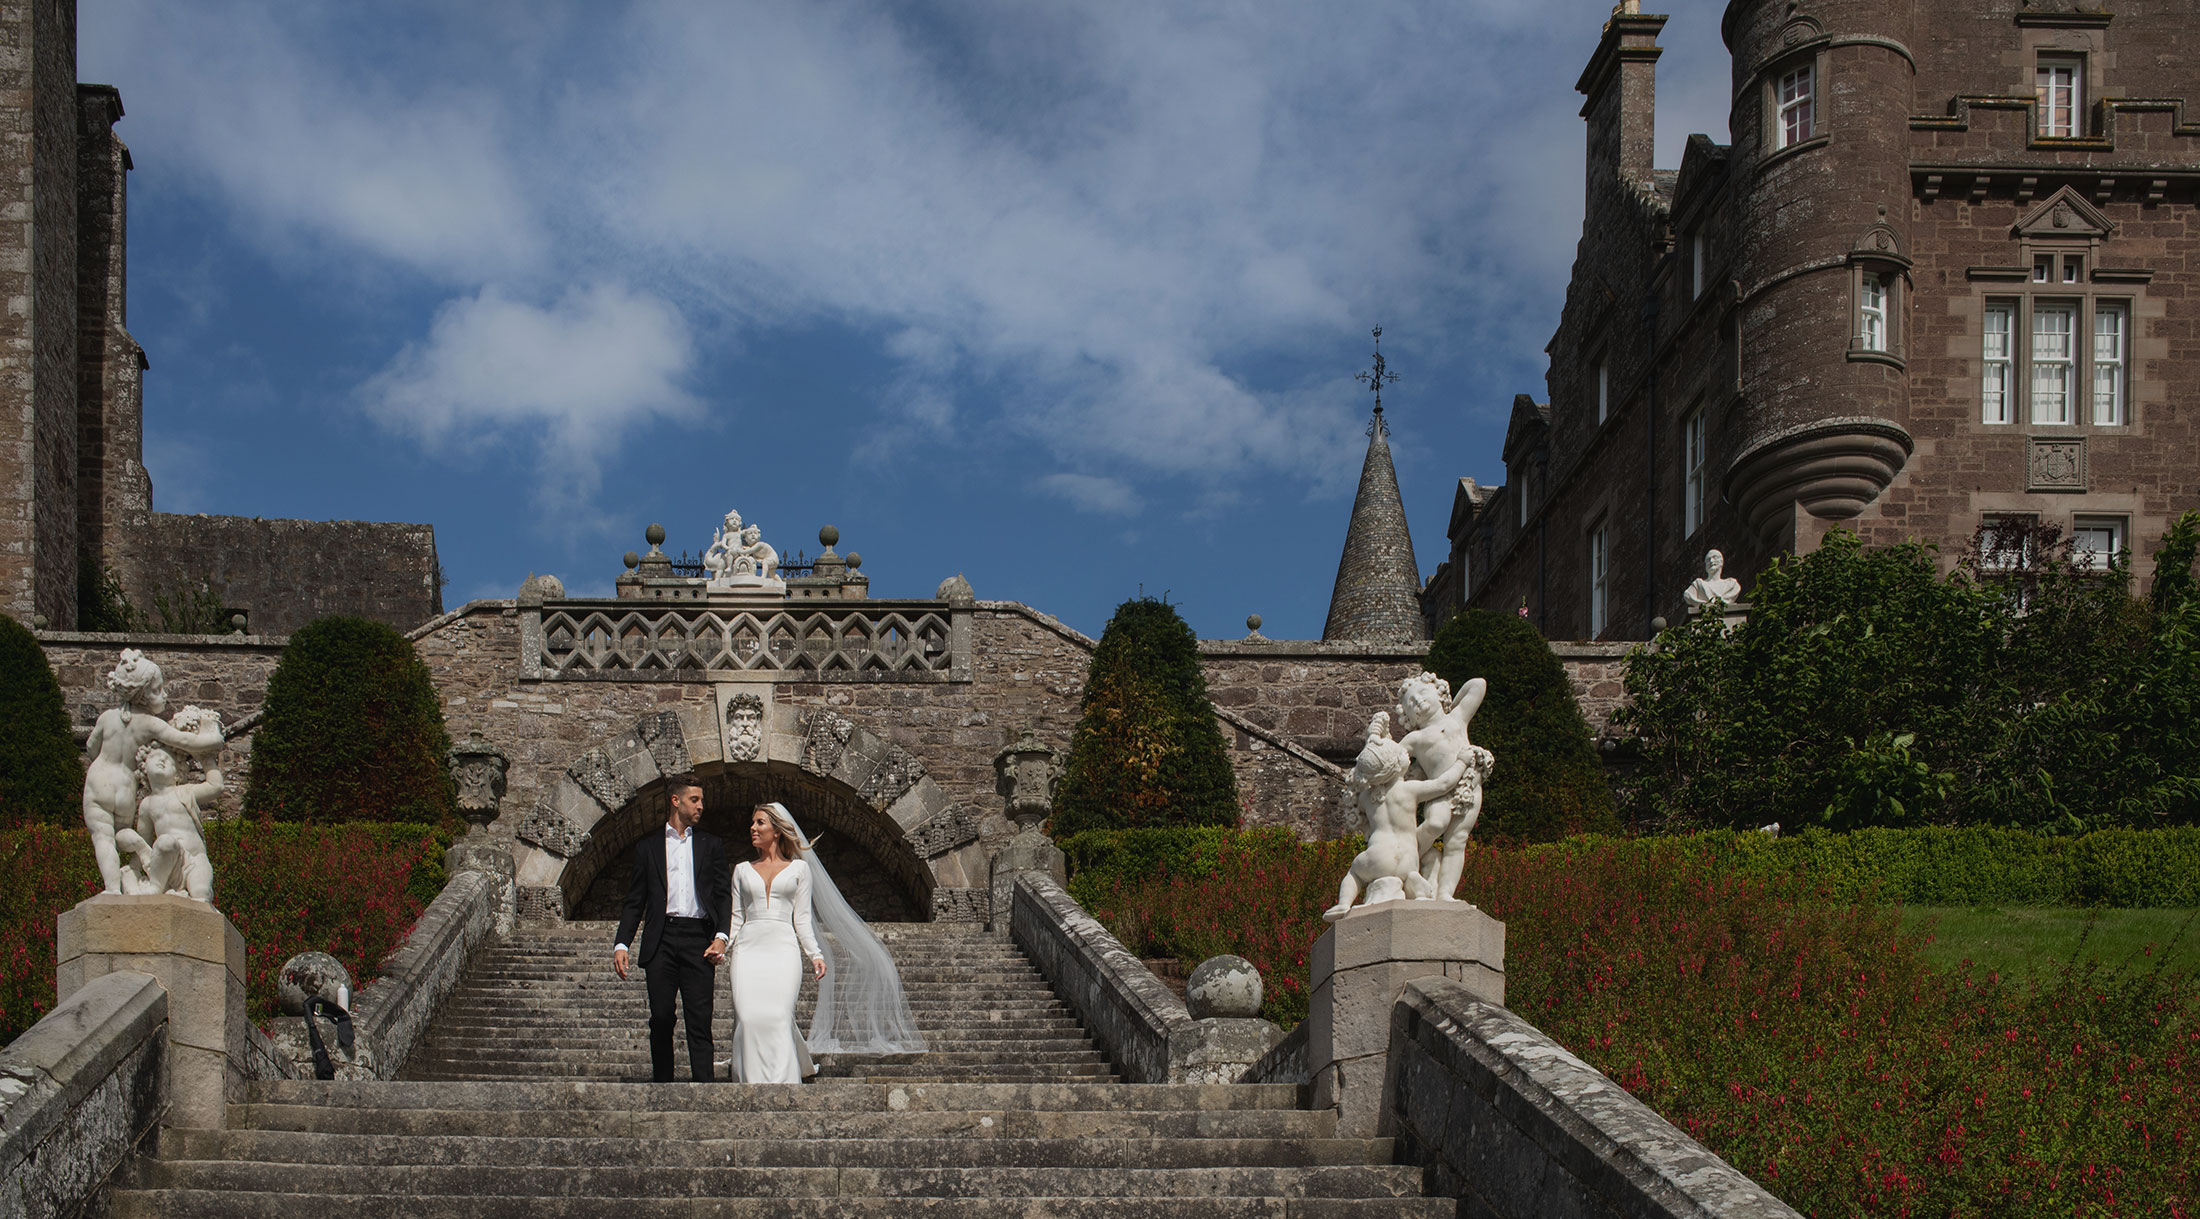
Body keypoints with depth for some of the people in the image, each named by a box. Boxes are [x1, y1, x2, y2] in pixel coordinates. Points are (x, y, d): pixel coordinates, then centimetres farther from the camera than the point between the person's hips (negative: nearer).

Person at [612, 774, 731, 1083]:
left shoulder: (711, 846, 16)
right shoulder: (648, 847, 14)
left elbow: (723, 895, 9)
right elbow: (635, 901, 12)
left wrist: (721, 936, -7)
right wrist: (622, 944, 0)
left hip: (698, 939, 0)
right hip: (661, 940, 0)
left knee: (700, 1021, -6)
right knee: (660, 1020, 1)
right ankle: (662, 1085, 7)